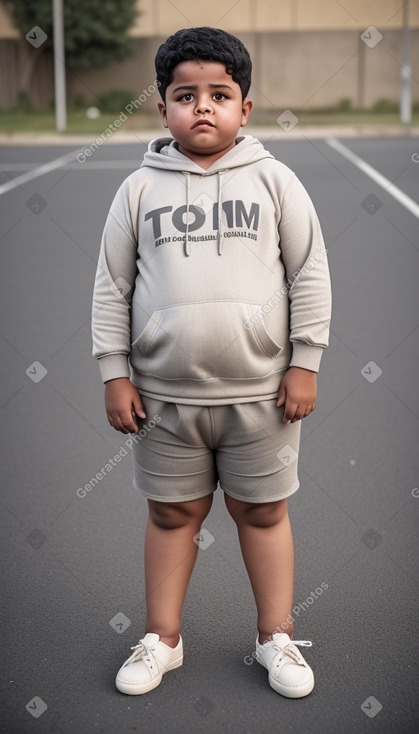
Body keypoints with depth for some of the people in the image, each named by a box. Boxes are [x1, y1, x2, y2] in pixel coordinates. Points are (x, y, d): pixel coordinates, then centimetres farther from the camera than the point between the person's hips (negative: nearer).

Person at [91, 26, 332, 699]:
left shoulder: (274, 181, -1)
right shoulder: (140, 189, 1)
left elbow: (310, 275, 1)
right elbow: (112, 286, 4)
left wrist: (304, 364, -3)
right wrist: (114, 375, 0)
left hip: (260, 391, -1)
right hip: (165, 394, 1)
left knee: (263, 511, 12)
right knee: (172, 513, 13)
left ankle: (277, 636, 29)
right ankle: (163, 638, 30)